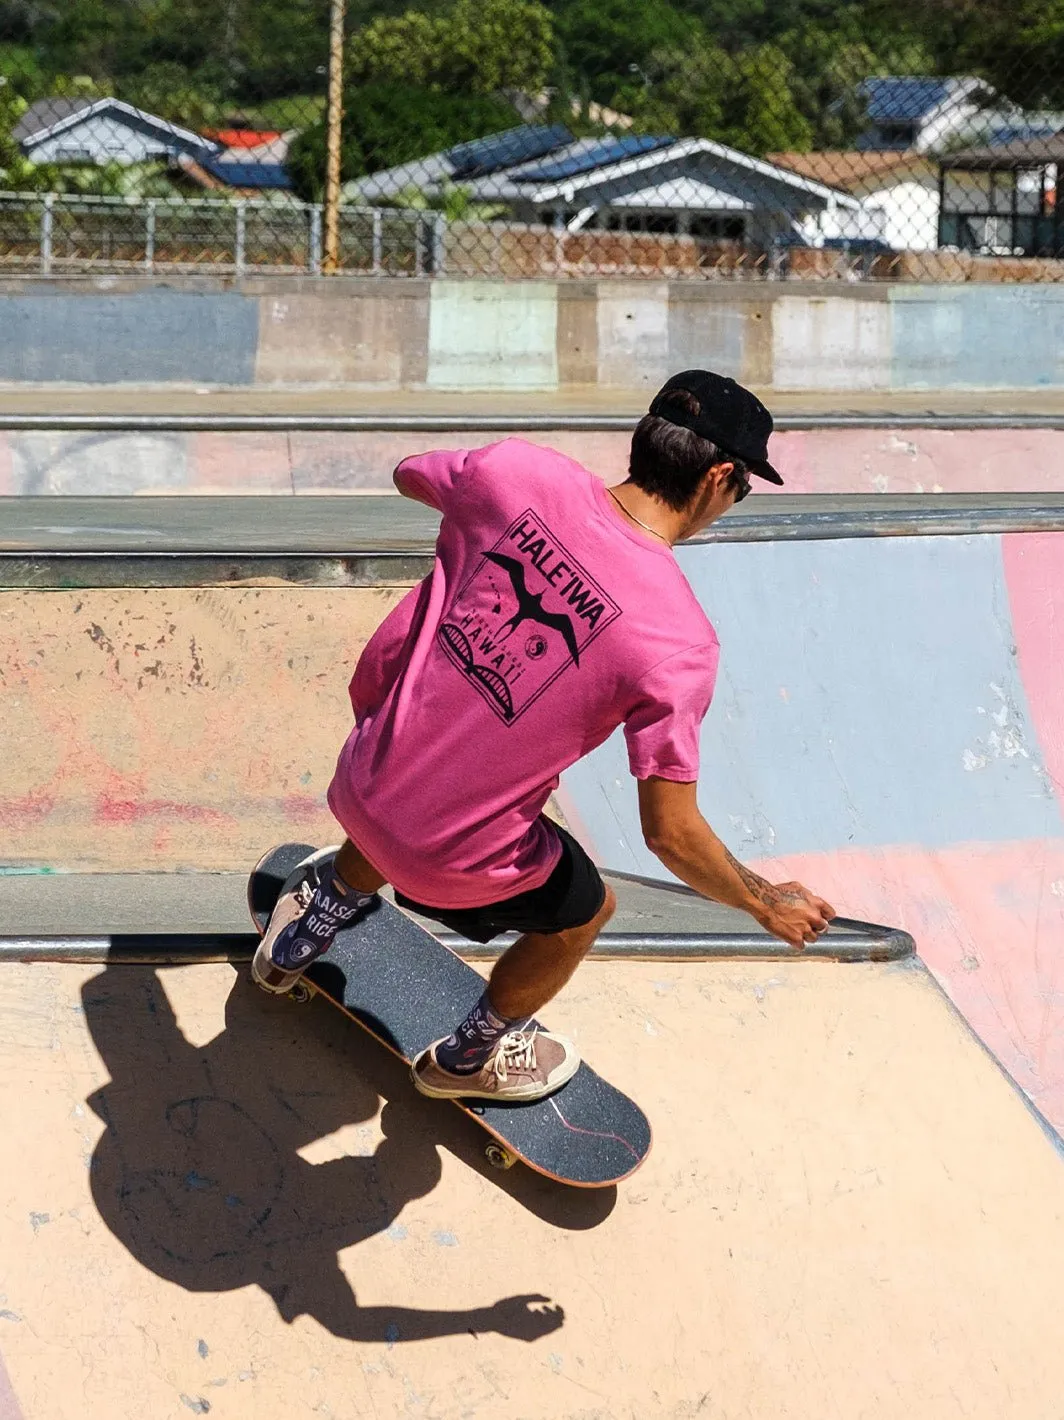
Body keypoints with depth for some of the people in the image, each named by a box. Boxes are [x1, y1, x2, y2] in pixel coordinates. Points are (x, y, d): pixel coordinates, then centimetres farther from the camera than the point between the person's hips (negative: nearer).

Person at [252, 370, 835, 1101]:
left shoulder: (516, 471, -12)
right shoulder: (679, 636, -24)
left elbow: (408, 476, 12)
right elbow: (671, 832, -21)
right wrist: (767, 904, -4)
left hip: (360, 785, 4)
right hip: (458, 861, -4)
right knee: (584, 911, 29)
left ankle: (301, 938, 66)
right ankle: (469, 1056, 54)